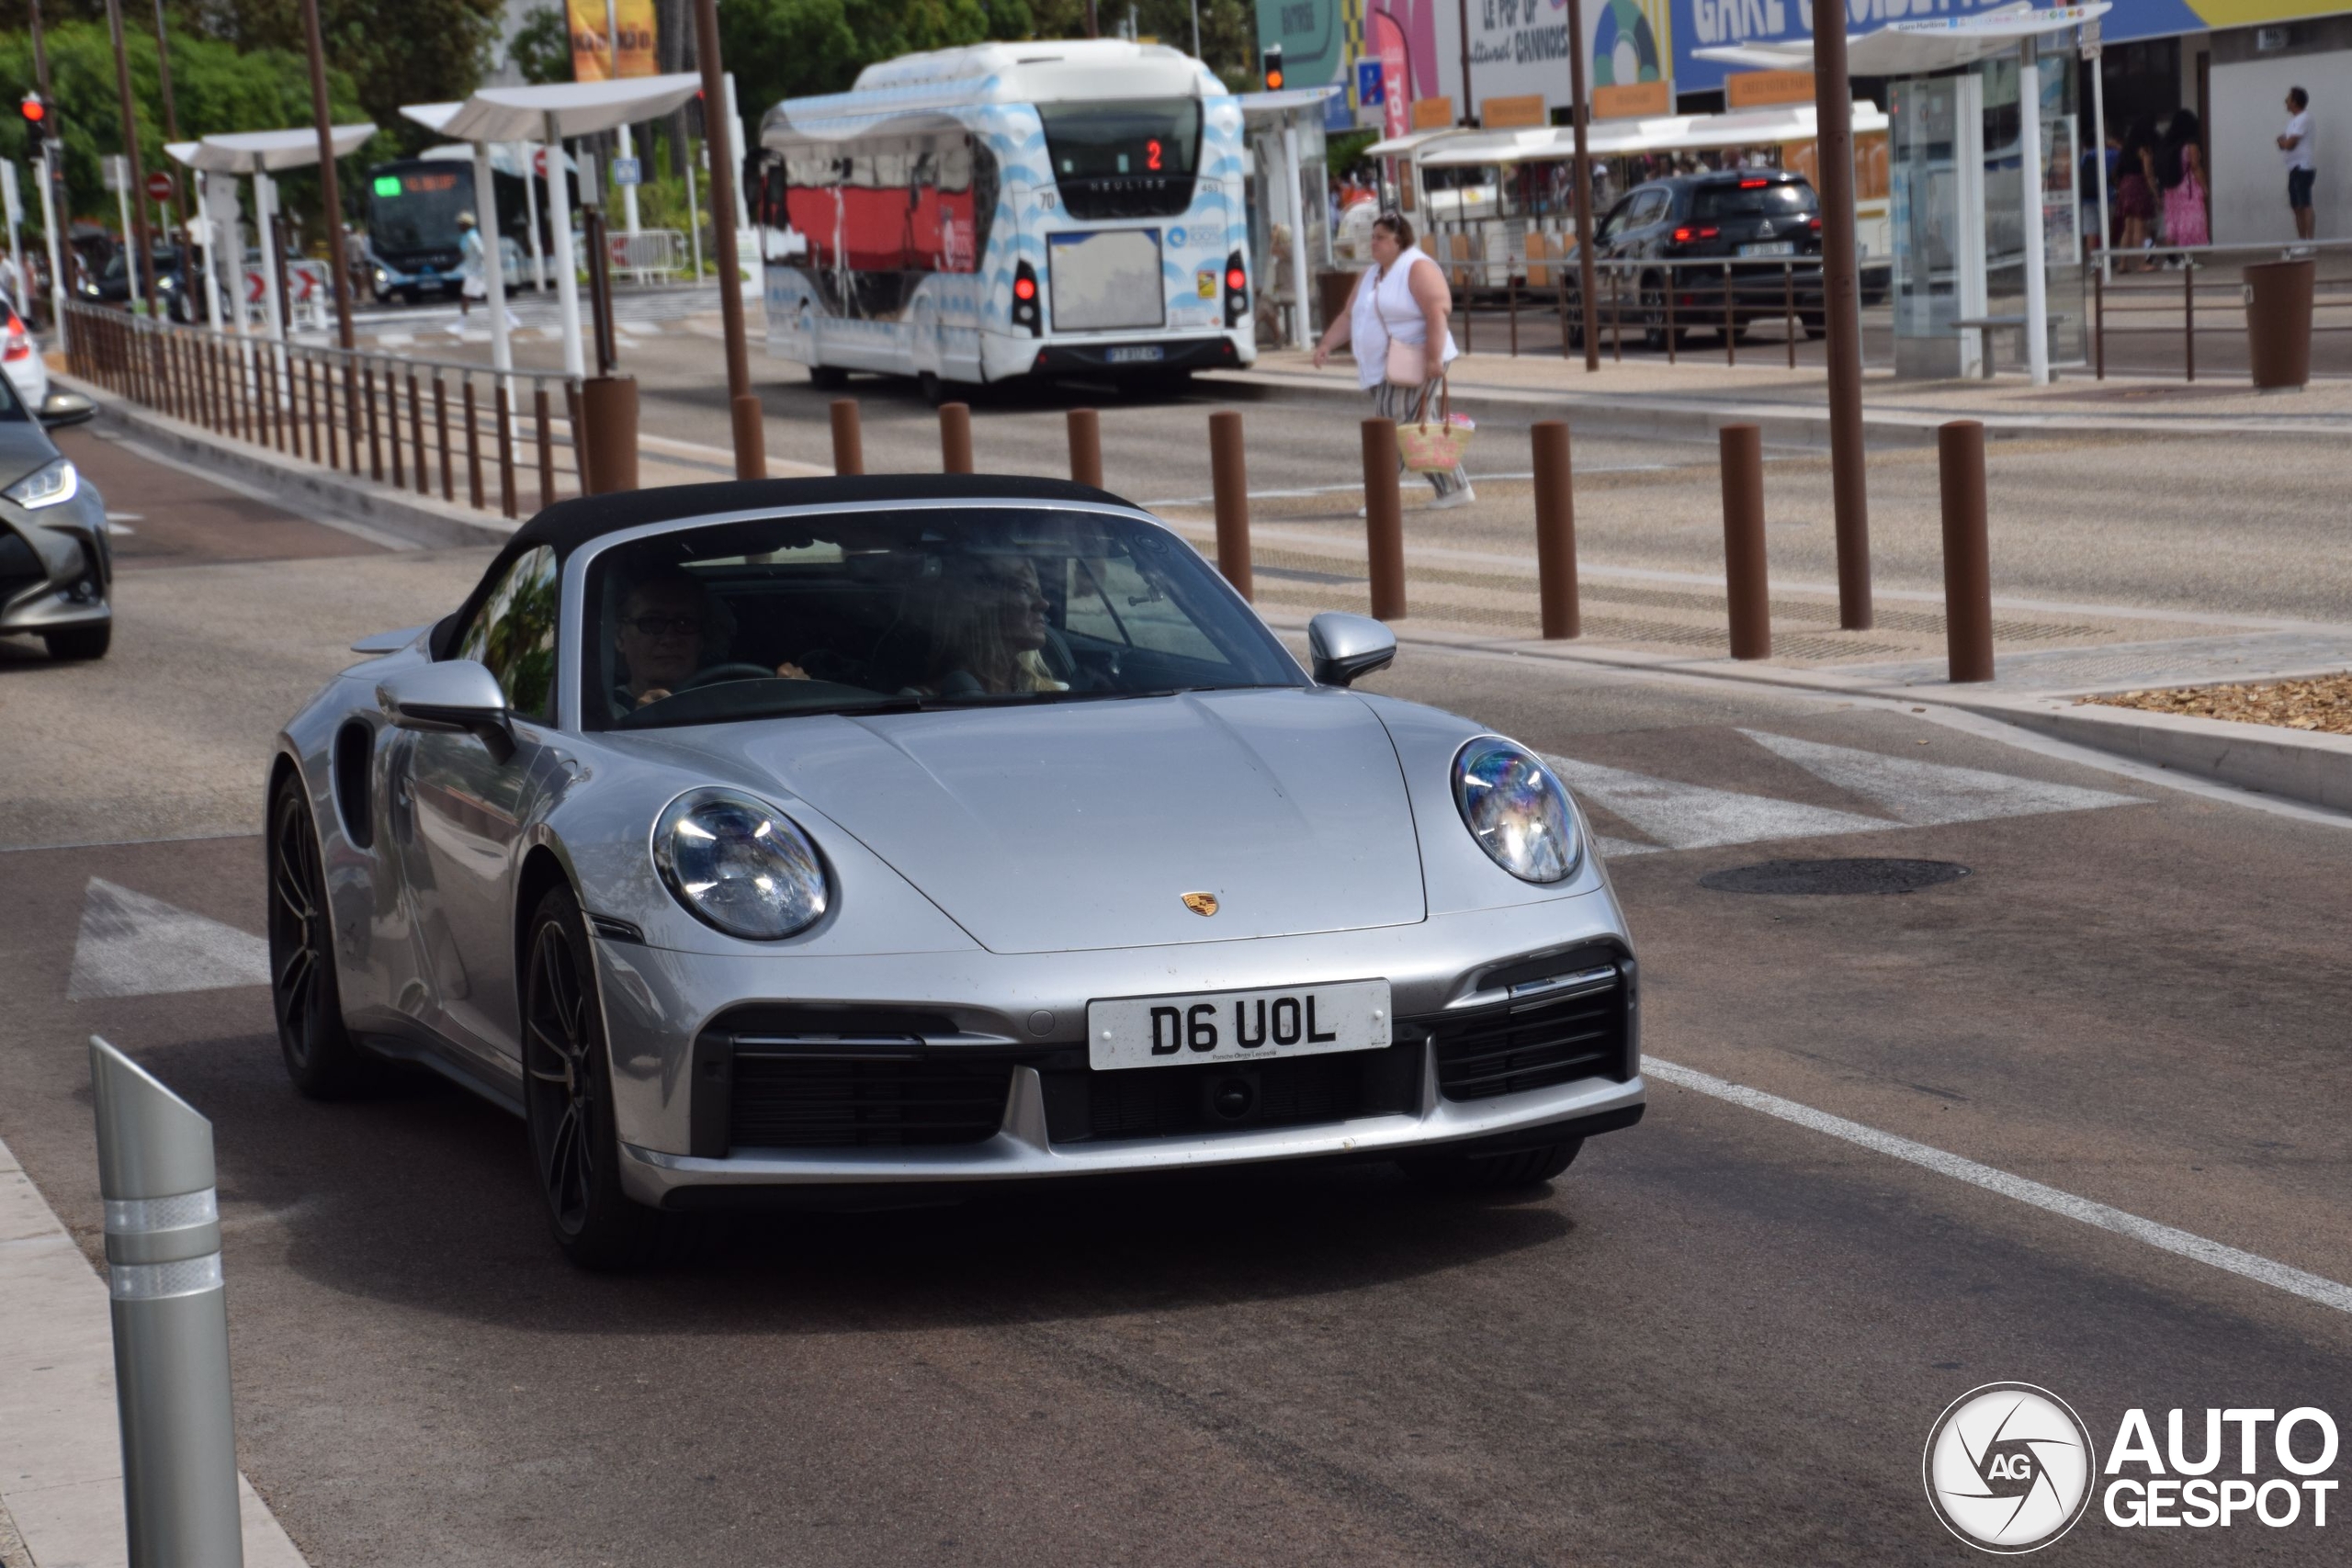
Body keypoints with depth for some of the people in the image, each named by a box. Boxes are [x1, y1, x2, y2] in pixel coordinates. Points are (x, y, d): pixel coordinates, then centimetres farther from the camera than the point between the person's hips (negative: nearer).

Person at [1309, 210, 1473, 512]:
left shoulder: (1418, 269, -10)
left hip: (1411, 367, -9)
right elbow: (1349, 318, 15)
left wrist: (1434, 357, -27)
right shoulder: (1370, 275, 17)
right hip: (1383, 370, 9)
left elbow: (1437, 313, -19)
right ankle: (1456, 489, 15)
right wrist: (1326, 344, 0)